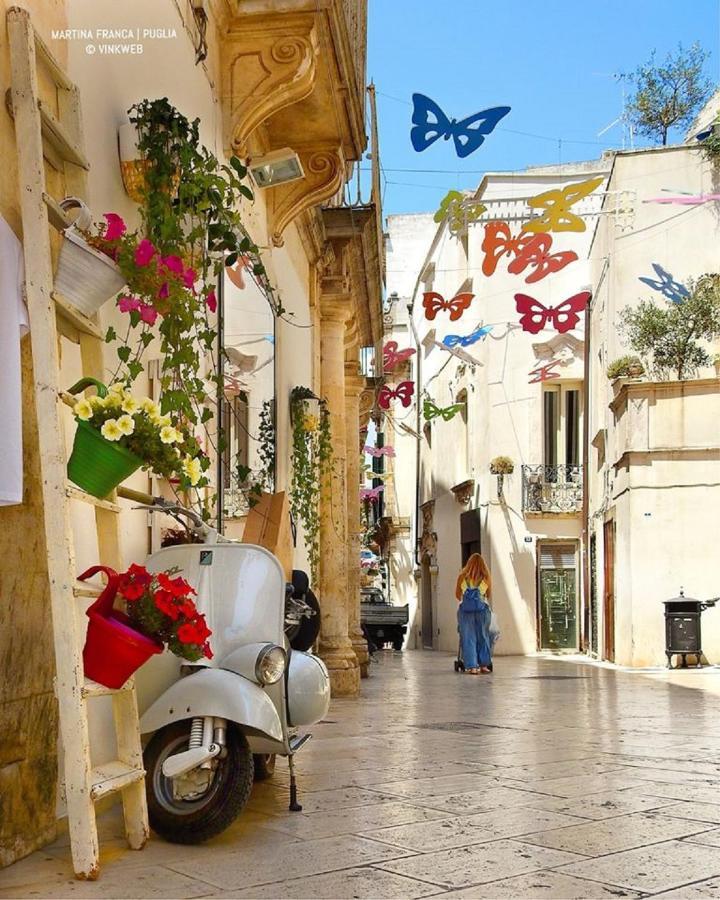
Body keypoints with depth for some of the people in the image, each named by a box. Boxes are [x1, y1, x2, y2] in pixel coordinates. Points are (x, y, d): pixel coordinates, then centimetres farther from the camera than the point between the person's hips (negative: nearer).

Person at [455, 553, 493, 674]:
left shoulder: (462, 576, 6)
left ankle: (472, 666, -2)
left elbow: (458, 595, 18)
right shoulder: (486, 577, 5)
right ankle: (483, 665, 12)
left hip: (465, 609, 0)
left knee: (468, 638, 3)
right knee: (483, 637, 12)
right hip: (482, 608, 0)